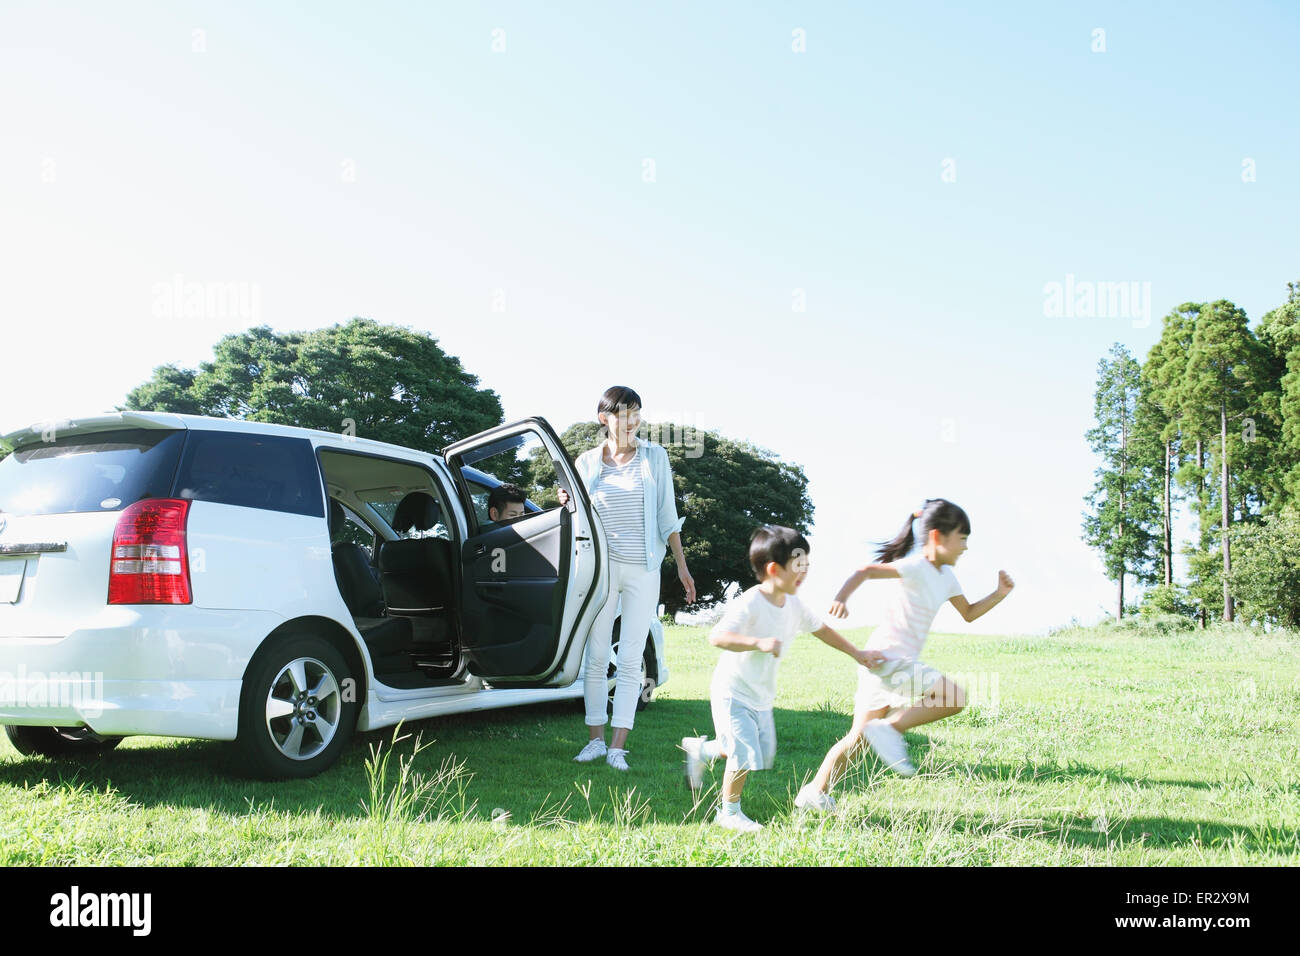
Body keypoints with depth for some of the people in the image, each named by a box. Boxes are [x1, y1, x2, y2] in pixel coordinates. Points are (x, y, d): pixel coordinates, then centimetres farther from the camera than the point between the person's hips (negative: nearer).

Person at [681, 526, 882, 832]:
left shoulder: (794, 606, 1)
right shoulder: (749, 604, -24)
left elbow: (821, 629, 18)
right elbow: (717, 637, -36)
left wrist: (857, 654, 20)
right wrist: (759, 642, -47)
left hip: (761, 697, 8)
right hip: (733, 693, -8)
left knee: (764, 753, 14)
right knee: (746, 755, -11)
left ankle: (700, 749, 34)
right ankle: (729, 812, 12)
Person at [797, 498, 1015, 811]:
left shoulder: (945, 576, 16)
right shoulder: (916, 567, -13)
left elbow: (969, 613, 27)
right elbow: (866, 571, -23)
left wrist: (999, 594, 13)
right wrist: (842, 597, -40)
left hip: (900, 661, 9)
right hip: (889, 657, -9)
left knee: (859, 738, 12)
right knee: (954, 697, -17)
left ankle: (814, 793, 18)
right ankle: (889, 728, -10)